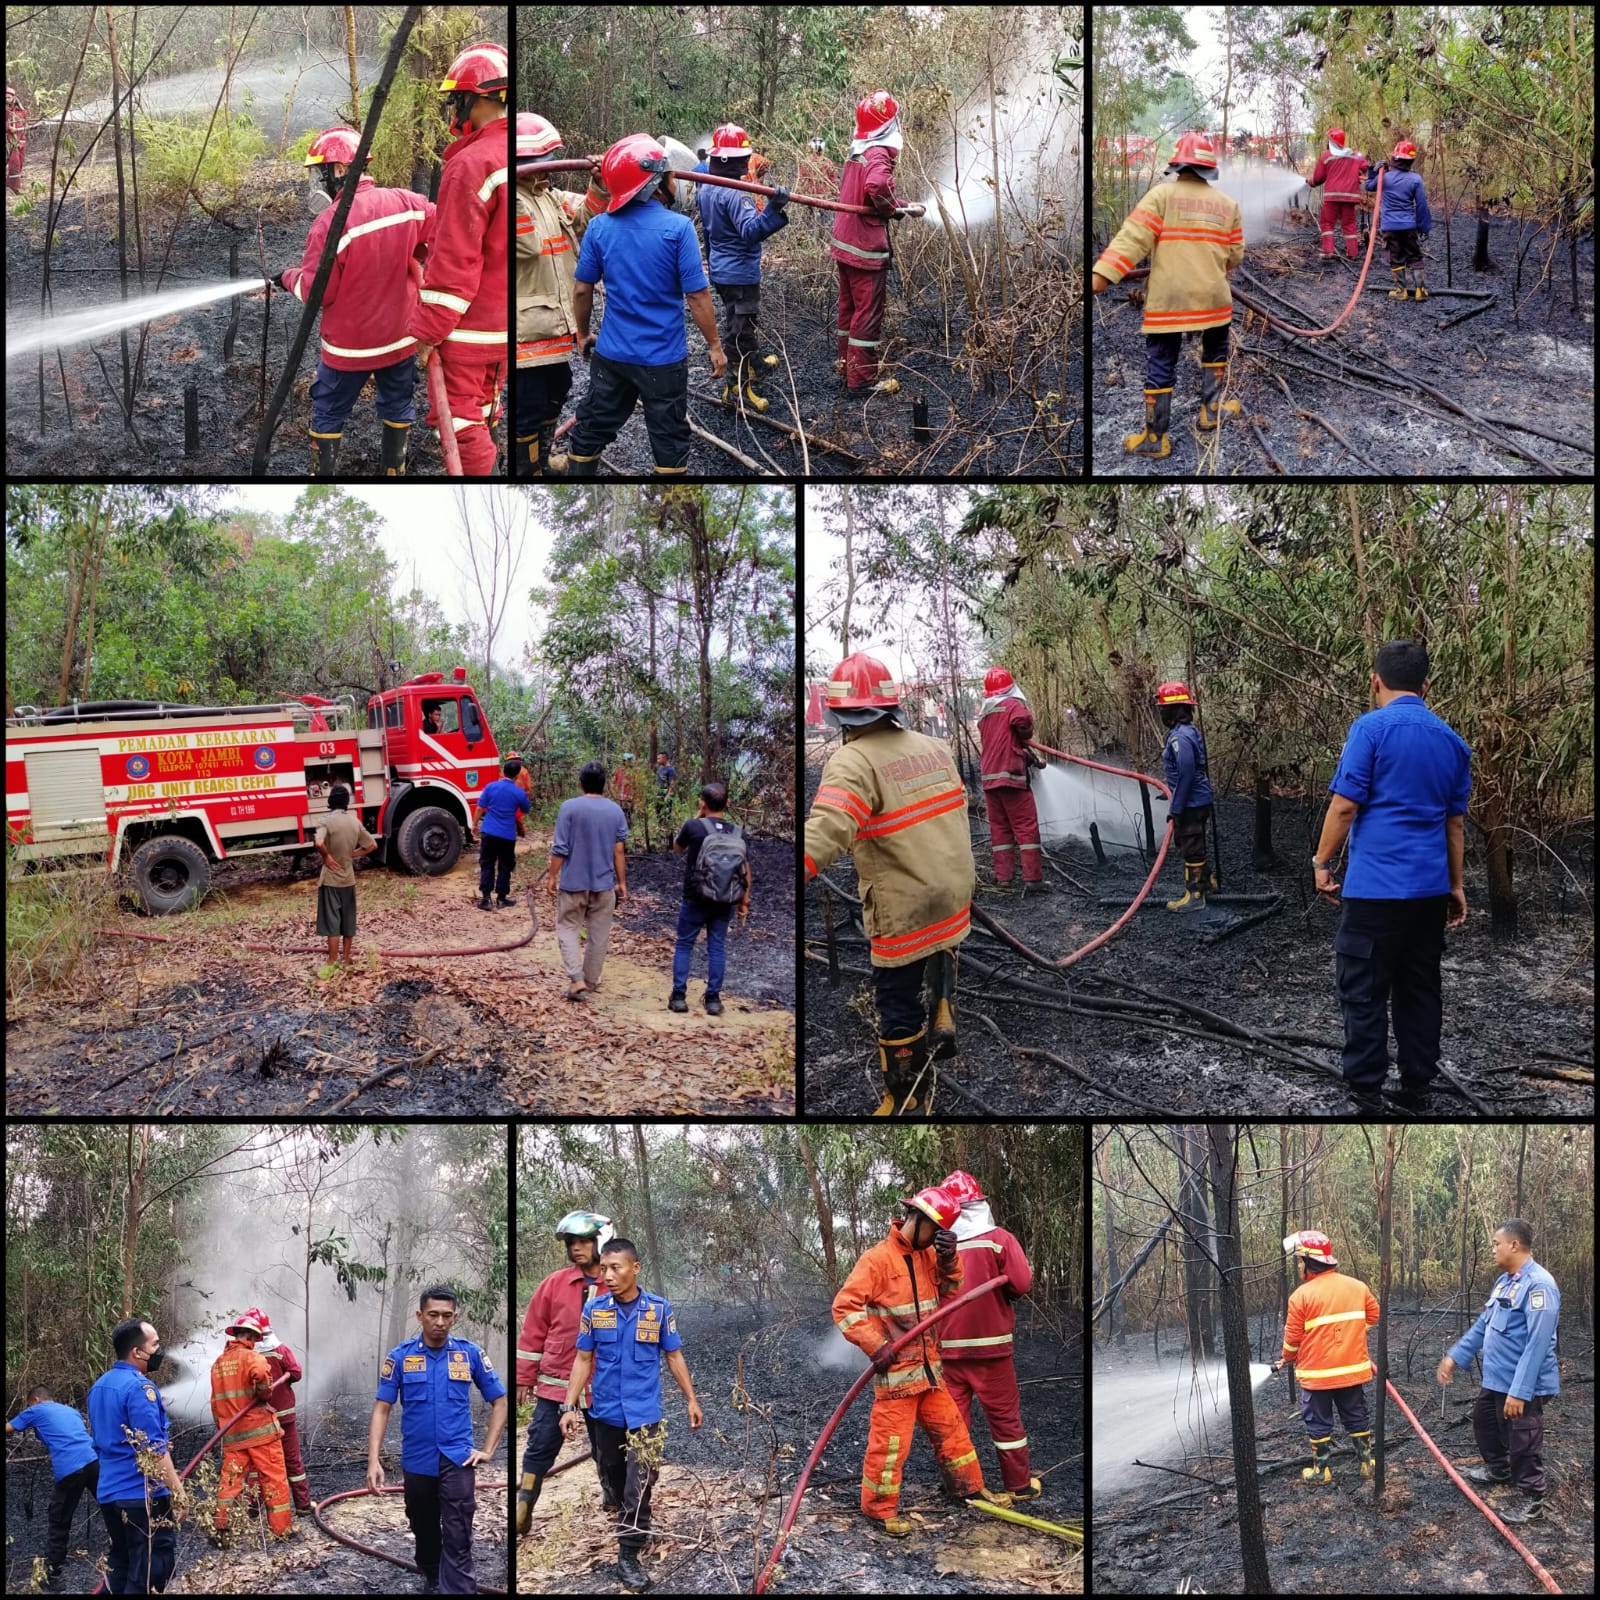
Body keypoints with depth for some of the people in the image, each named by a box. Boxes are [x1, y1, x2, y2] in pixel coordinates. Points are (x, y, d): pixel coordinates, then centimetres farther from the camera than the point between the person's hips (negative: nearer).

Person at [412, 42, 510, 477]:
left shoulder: (472, 164, -20)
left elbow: (455, 260, -21)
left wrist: (428, 330, -17)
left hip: (466, 327, -9)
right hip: (502, 323, 9)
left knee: (459, 422, -3)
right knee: (482, 418, 19)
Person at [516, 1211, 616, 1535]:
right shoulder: (555, 1283, -1)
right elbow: (534, 1333, 3)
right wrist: (524, 1379, 3)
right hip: (554, 1384, 0)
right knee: (539, 1450, 0)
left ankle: (614, 1502, 33)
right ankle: (523, 1511, 5)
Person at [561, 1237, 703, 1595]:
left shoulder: (660, 1309, -6)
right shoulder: (594, 1310, -4)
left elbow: (674, 1357, 4)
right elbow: (583, 1361, 2)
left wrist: (691, 1400, 5)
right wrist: (569, 1407, -2)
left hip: (644, 1412, -2)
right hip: (605, 1412, 2)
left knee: (638, 1486, -8)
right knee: (615, 1481, 17)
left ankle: (628, 1557, -2)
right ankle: (628, 1525, 38)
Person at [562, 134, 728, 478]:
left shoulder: (599, 227, -6)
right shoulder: (677, 228, -16)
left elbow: (582, 291, 1)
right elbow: (697, 296, -14)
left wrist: (583, 334, 18)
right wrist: (714, 345, -2)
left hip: (612, 354, 3)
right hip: (663, 358, -3)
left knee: (591, 430, 16)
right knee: (669, 440, 10)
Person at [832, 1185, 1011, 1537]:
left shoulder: (927, 1255, 8)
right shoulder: (879, 1259, -16)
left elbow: (950, 1291, 13)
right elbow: (844, 1307, -18)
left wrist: (949, 1260, -5)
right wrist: (875, 1346, -22)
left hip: (929, 1367, 7)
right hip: (895, 1370, -7)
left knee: (950, 1427, 17)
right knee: (890, 1441, -1)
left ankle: (969, 1486, 33)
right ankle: (880, 1507, 13)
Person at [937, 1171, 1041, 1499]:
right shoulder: (1000, 1240, -10)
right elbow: (1021, 1284, -17)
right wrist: (999, 1290, 4)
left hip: (948, 1346, 1)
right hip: (990, 1342, -1)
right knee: (1005, 1415, 10)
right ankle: (1019, 1485, 18)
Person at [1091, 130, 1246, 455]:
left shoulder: (1162, 195, -7)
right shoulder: (1228, 204, 6)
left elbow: (1134, 236, -16)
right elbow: (1235, 254, 12)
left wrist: (1103, 273, -20)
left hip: (1167, 298, -3)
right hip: (1213, 297, 3)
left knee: (1160, 365, 3)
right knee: (1215, 350, 28)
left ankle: (1155, 438, 5)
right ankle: (1211, 411, 34)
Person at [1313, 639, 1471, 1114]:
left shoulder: (1372, 727, -8)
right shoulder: (1451, 739, 11)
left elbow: (1345, 805, -12)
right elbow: (1455, 821, 16)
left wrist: (1322, 864, -1)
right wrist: (1456, 885, 22)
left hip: (1377, 885, -6)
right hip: (1431, 888, 6)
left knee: (1364, 992, -3)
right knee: (1420, 990, 12)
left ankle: (1365, 1095, -5)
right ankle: (1417, 1089, 15)